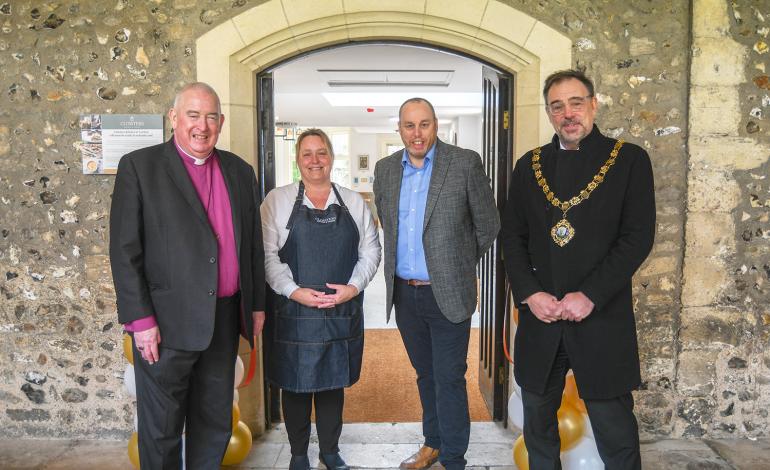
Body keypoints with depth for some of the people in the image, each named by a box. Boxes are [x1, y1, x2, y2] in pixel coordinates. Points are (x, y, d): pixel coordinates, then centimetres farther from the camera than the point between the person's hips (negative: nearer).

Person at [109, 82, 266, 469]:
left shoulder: (240, 172, 10)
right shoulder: (139, 166, -4)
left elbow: (253, 243, 14)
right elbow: (124, 250, -8)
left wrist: (257, 304, 12)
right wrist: (139, 320, -12)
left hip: (225, 318, 4)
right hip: (166, 322, -4)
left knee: (215, 424, 16)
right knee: (161, 429, 10)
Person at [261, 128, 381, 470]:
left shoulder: (354, 202, 9)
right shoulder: (278, 200, 1)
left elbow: (370, 252, 7)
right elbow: (267, 254, -5)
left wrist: (352, 287, -9)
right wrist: (294, 291, -16)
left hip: (342, 311, 2)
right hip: (293, 313, -2)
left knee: (333, 382, 13)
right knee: (295, 384, 9)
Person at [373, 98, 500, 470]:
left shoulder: (465, 164, -9)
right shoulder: (385, 169, 5)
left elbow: (488, 225, -1)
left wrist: (459, 265, 7)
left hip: (447, 293, -4)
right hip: (404, 292, 5)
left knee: (449, 379, 2)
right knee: (425, 374, 19)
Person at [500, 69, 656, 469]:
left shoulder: (629, 159, 0)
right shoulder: (529, 165, 10)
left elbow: (639, 237, -7)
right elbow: (511, 236, 6)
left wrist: (590, 296, -16)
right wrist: (530, 294, -8)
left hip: (602, 320, -3)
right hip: (540, 317, 3)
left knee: (616, 436, 7)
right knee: (538, 427, 17)